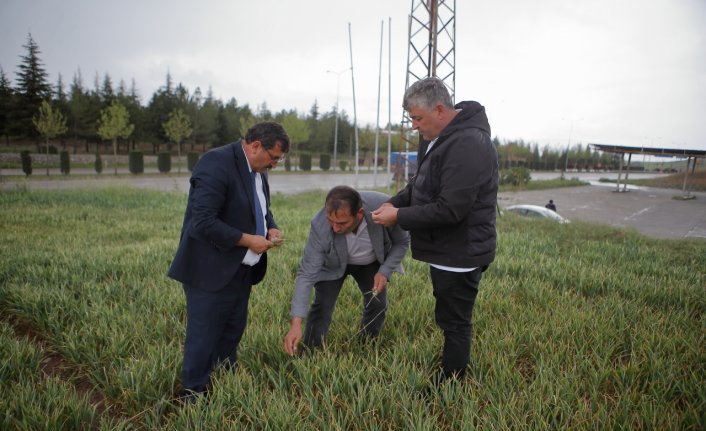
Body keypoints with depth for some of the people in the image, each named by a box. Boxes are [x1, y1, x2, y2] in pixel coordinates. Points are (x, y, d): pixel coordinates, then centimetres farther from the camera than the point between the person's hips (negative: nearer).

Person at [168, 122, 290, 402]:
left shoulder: (258, 170, 7)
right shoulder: (216, 164, -21)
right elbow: (202, 221, -27)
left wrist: (271, 228, 1)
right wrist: (247, 240, -21)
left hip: (240, 271, 9)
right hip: (211, 272, -9)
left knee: (232, 334, 19)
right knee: (203, 338, 2)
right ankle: (193, 397, 20)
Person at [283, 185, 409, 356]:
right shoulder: (320, 225, -38)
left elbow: (402, 242, -15)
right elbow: (307, 275, -32)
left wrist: (385, 271, -25)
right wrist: (296, 323, -38)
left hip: (372, 262, 2)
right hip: (333, 265, -1)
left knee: (378, 305, 1)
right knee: (322, 307, -11)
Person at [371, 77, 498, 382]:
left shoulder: (468, 146, -26)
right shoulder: (438, 136, 7)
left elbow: (449, 209, -29)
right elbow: (422, 183, 18)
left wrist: (399, 217, -20)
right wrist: (396, 202, 1)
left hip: (460, 254, -10)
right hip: (445, 249, 10)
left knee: (454, 322, 3)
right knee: (448, 317, 22)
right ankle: (451, 374, 39)